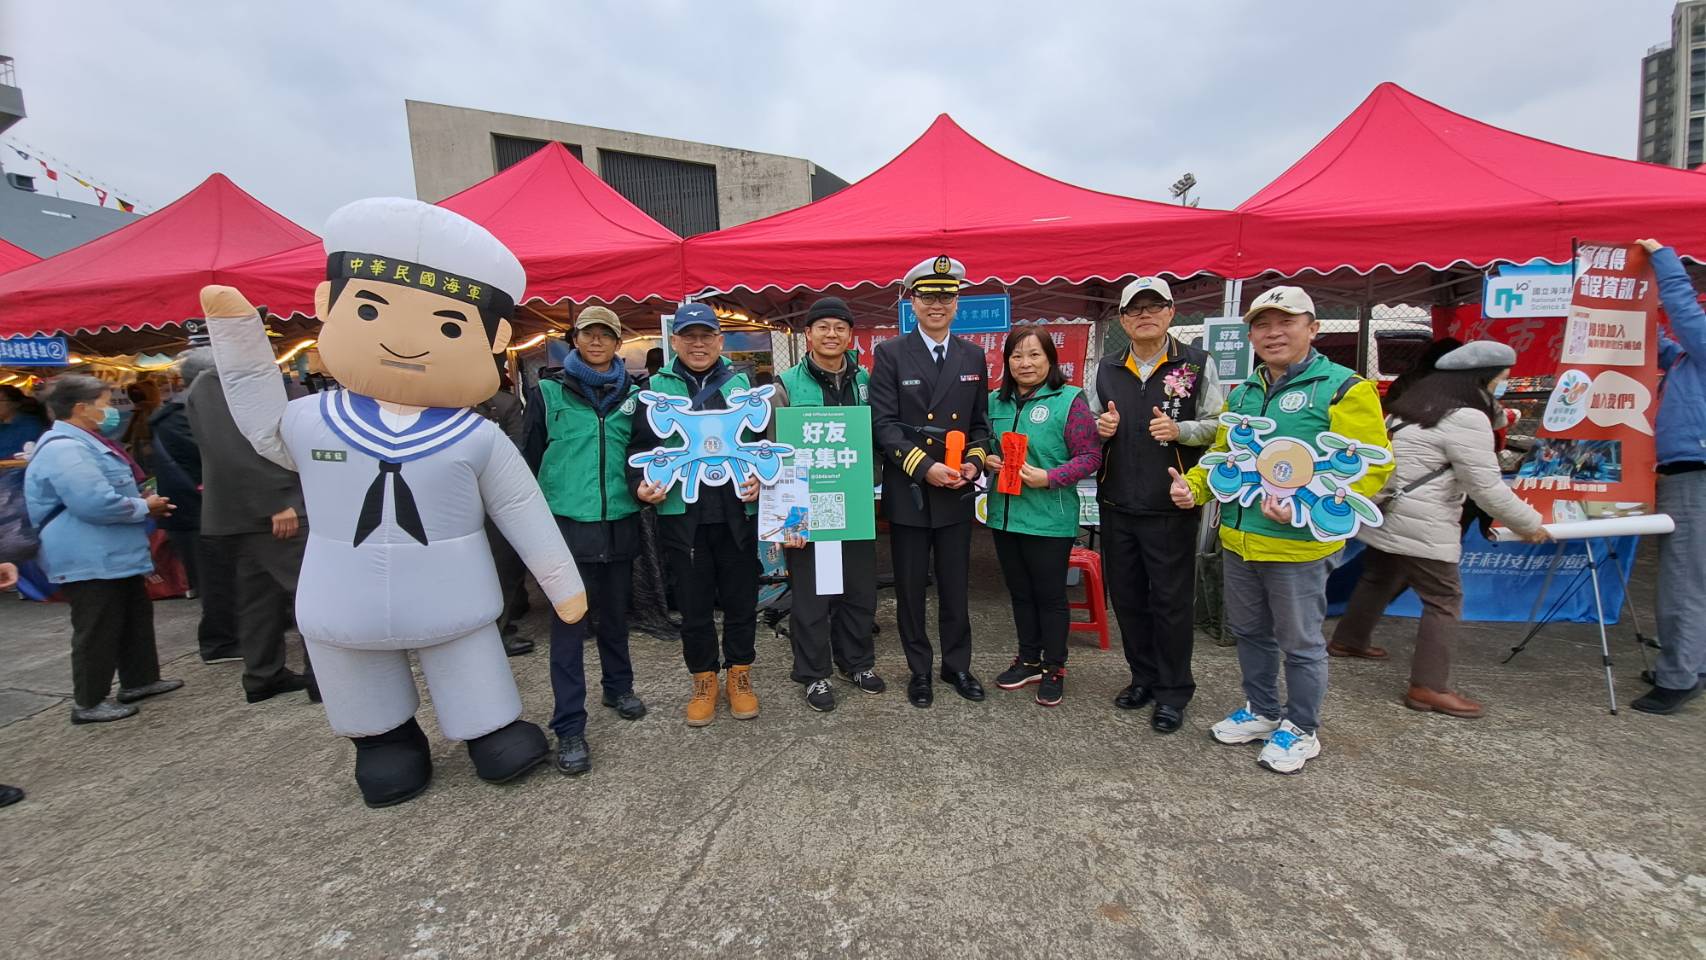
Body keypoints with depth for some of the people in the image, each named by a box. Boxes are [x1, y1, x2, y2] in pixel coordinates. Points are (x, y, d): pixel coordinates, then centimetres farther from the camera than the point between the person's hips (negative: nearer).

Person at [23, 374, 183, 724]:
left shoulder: (81, 443, 14)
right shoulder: (64, 449, -21)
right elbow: (96, 503, -29)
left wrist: (140, 500, 7)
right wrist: (145, 508, -15)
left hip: (112, 555, 11)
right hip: (90, 560, -11)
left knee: (135, 617, 18)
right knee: (97, 631, -1)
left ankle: (139, 680, 30)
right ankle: (88, 702, 12)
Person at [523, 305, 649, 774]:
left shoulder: (632, 394, 7)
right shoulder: (548, 392, 0)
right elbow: (531, 458, 3)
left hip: (619, 521, 3)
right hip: (568, 522, -2)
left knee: (615, 612, 16)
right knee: (570, 622, 0)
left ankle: (619, 687, 37)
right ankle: (569, 726, 9)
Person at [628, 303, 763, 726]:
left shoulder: (740, 384, 7)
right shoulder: (657, 388, 6)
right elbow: (641, 446, 7)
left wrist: (760, 477, -9)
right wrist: (641, 484, -10)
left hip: (737, 512, 1)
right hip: (680, 514, 0)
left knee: (741, 597, 10)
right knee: (693, 603, 10)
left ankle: (740, 675, 30)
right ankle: (704, 681, 29)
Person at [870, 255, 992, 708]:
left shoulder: (973, 357, 9)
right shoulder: (890, 354, -3)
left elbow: (981, 423, 13)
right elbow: (883, 423, -10)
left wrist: (974, 462, -5)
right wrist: (924, 467, -19)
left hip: (957, 494, 3)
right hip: (907, 493, -2)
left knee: (955, 587, 13)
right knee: (910, 589, 10)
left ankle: (957, 666, 31)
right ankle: (919, 670, 27)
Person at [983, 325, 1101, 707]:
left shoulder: (1069, 400, -9)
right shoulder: (995, 401, 6)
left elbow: (1090, 456, -10)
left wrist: (1049, 478, -23)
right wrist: (987, 460, -7)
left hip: (1049, 519, -5)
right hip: (1004, 514, 5)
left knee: (1050, 594, 8)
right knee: (1020, 592, 17)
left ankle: (1054, 669, 26)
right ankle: (1029, 660, 34)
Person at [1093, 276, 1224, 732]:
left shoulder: (1198, 364, 0)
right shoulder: (1106, 370, 10)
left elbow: (1218, 426, -1)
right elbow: (1092, 432, 18)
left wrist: (1179, 430, -19)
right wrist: (1101, 427, -5)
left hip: (1171, 506, -4)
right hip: (1117, 505, 4)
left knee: (1171, 599, 4)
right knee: (1127, 596, 13)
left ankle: (1173, 692, 21)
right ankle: (1143, 677, 31)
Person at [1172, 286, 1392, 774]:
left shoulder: (1343, 389, -9)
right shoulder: (1241, 394, 10)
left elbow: (1370, 468, -14)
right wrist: (1193, 486, 0)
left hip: (1298, 545, -6)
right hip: (1238, 540, 7)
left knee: (1300, 643, 10)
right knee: (1250, 633, 20)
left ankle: (1301, 730, 30)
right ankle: (1262, 711, 39)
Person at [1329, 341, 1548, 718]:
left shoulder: (1414, 405, 13)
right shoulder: (1466, 419, -14)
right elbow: (1487, 488, -12)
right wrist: (1529, 524, -1)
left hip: (1383, 517, 9)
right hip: (1419, 528, -9)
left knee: (1380, 580, 24)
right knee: (1444, 599, 0)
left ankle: (1348, 640, 38)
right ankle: (1428, 687, 3)